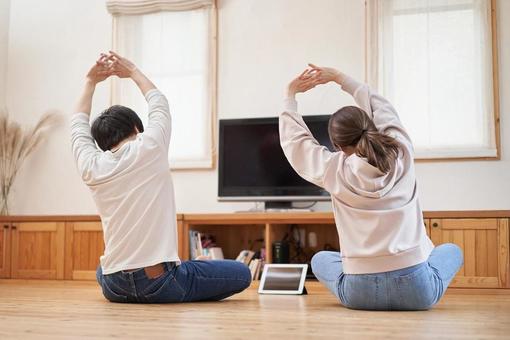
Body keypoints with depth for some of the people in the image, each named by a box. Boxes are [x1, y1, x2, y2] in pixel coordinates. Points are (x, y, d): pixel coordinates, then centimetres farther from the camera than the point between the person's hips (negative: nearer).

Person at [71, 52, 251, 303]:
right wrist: (132, 71, 29)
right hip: (159, 283, -5)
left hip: (114, 288, 5)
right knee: (242, 274, 10)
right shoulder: (149, 148, -7)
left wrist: (91, 82, 31)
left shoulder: (91, 167, 1)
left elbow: (78, 125, 23)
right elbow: (159, 103, 15)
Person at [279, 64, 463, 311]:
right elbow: (380, 107, 16)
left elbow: (295, 138, 11)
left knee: (320, 260, 31)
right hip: (416, 291, 1)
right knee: (451, 251, 32)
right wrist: (339, 77, 25)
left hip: (361, 293, 0)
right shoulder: (403, 154, -2)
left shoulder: (335, 170, -6)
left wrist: (290, 95, 25)